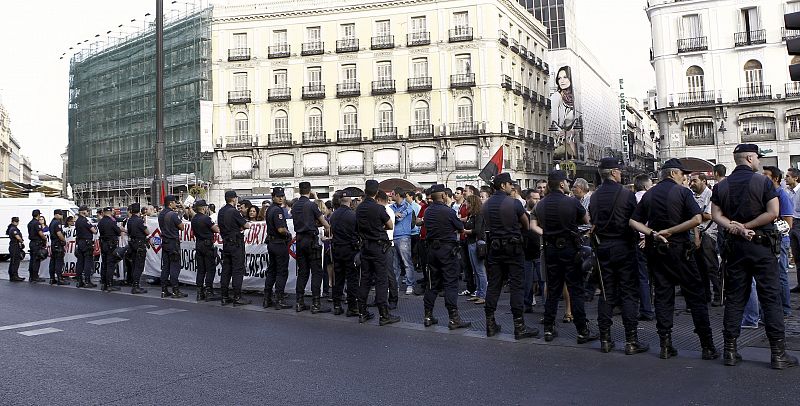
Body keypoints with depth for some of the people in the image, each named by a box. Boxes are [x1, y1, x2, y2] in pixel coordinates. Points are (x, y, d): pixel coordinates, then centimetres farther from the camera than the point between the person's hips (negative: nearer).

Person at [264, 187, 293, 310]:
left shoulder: (269, 209, 13)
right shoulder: (277, 210, -17)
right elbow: (281, 229, -25)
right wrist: (288, 233, -6)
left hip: (271, 243, 9)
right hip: (280, 244, -9)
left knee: (271, 271, 14)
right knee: (282, 272, -4)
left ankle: (267, 299, 19)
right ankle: (279, 301, -2)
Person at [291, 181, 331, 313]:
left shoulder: (294, 206, 10)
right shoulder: (311, 205, -9)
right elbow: (325, 224, -3)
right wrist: (328, 229, 18)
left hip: (299, 240, 7)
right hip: (311, 240, -7)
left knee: (302, 272, 11)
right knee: (316, 272, -4)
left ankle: (299, 303, 13)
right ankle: (316, 304, -6)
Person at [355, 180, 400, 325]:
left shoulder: (359, 208, 4)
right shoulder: (378, 208, -15)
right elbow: (390, 226, -5)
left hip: (365, 246, 6)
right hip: (378, 246, -6)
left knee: (365, 279, 11)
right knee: (381, 280, -3)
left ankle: (362, 313, 16)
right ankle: (384, 315, -2)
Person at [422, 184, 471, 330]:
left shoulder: (428, 212, 4)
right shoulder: (448, 211, -14)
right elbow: (461, 228, -3)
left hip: (433, 249, 6)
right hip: (448, 249, -6)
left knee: (433, 284, 12)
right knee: (451, 283, -3)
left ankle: (428, 316, 17)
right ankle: (453, 318, -3)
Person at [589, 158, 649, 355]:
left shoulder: (594, 197, 1)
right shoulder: (627, 194, -11)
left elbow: (593, 223, 6)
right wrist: (636, 239, 12)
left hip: (602, 248, 4)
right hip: (624, 248, -4)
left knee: (606, 294, 10)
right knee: (629, 294, 2)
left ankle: (605, 339, 12)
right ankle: (631, 341, 3)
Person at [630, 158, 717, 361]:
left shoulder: (649, 194, 8)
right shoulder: (682, 192, -5)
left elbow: (633, 221, 2)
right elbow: (697, 219, -18)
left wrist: (653, 233, -7)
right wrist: (670, 231, -13)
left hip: (656, 251, 4)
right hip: (679, 249, -4)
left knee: (663, 296, 7)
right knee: (695, 296, 3)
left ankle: (665, 345, 8)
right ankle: (707, 346, 6)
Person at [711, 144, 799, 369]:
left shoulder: (721, 186, 5)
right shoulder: (763, 181, -6)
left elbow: (716, 214, -3)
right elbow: (773, 212, -14)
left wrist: (734, 228, -13)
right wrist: (746, 226, -10)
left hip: (735, 246, 4)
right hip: (762, 244, -4)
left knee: (734, 297, 7)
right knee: (770, 297, 1)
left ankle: (730, 350, 9)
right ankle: (778, 353, 4)